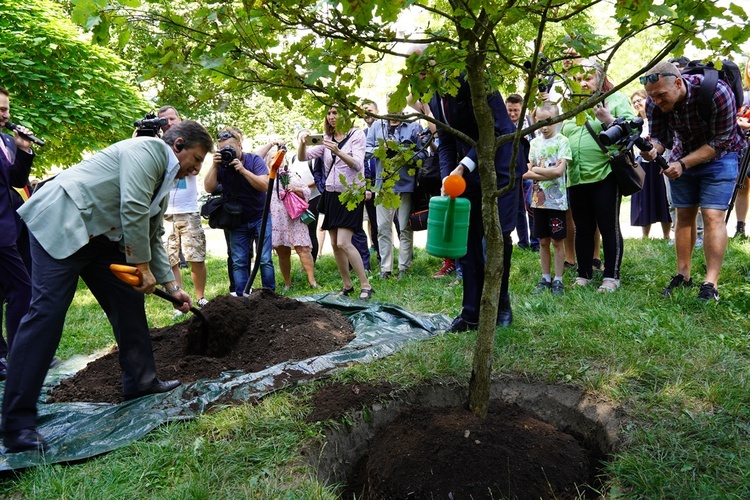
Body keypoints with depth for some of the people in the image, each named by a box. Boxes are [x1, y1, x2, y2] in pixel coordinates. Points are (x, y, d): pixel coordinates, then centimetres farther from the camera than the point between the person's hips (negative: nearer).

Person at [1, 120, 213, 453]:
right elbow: (133, 211, -22)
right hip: (61, 223, -10)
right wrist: (144, 267, -14)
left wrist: (172, 287, 19)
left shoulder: (164, 181, 17)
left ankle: (140, 381, 21)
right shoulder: (148, 149, -12)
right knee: (46, 312, -13)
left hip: (99, 235, 10)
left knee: (128, 301, 9)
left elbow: (153, 238, 21)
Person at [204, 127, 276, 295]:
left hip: (260, 217, -2)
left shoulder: (254, 160, -9)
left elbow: (265, 185, -21)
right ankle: (241, 298, 8)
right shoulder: (221, 164, -3)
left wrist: (243, 170, -27)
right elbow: (209, 188, -12)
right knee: (238, 262, 2)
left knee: (265, 260, -3)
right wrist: (214, 166, -22)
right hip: (237, 221, 3)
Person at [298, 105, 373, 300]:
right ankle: (347, 286, 19)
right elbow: (303, 157, 3)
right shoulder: (326, 138, 12)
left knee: (343, 243, -16)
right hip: (332, 194, 6)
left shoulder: (357, 134, -4)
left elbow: (357, 164, -17)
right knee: (335, 244, 6)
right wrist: (302, 142, -18)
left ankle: (366, 286, -6)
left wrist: (338, 152, -33)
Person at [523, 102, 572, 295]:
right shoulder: (534, 143, 8)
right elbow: (526, 173, 3)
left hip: (556, 200, -4)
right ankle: (545, 279, 20)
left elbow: (559, 171, -15)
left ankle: (558, 280, 12)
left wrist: (536, 170, -7)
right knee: (543, 241, 11)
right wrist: (548, 172, -11)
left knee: (557, 241, 3)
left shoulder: (562, 141, -5)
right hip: (538, 198, 4)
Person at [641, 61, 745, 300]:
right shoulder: (655, 102, -19)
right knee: (684, 216, 5)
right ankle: (683, 275, 14)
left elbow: (719, 142, -25)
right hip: (682, 156, 4)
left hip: (719, 156, -4)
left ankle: (710, 284, -12)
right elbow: (659, 137, -10)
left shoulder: (718, 93, -32)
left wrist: (683, 164, -34)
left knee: (712, 216, -13)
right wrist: (652, 149, -34)